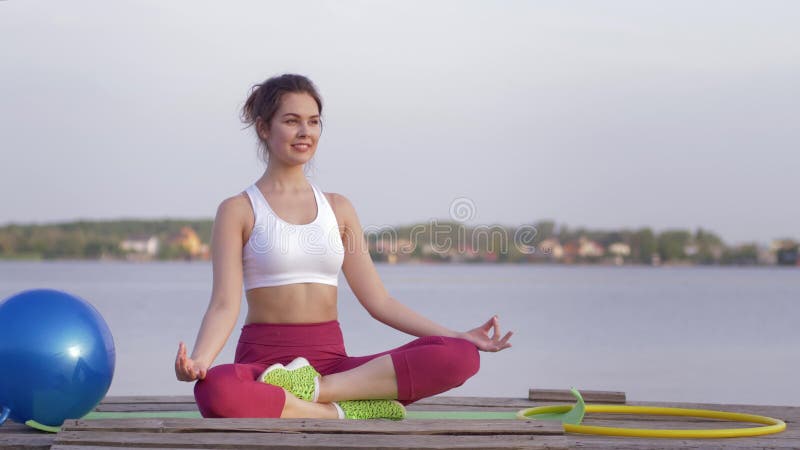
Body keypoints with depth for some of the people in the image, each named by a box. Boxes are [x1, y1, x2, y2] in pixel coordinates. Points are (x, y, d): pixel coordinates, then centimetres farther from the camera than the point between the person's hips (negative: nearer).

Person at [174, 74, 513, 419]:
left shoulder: (338, 209, 17)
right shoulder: (238, 210, 4)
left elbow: (378, 301, 14)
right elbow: (225, 304, -6)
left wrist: (459, 336, 6)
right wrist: (198, 362, -27)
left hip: (331, 362, 4)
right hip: (264, 362, -4)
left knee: (461, 356, -19)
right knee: (215, 391, -42)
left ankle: (319, 387, -24)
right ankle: (340, 413, -24)